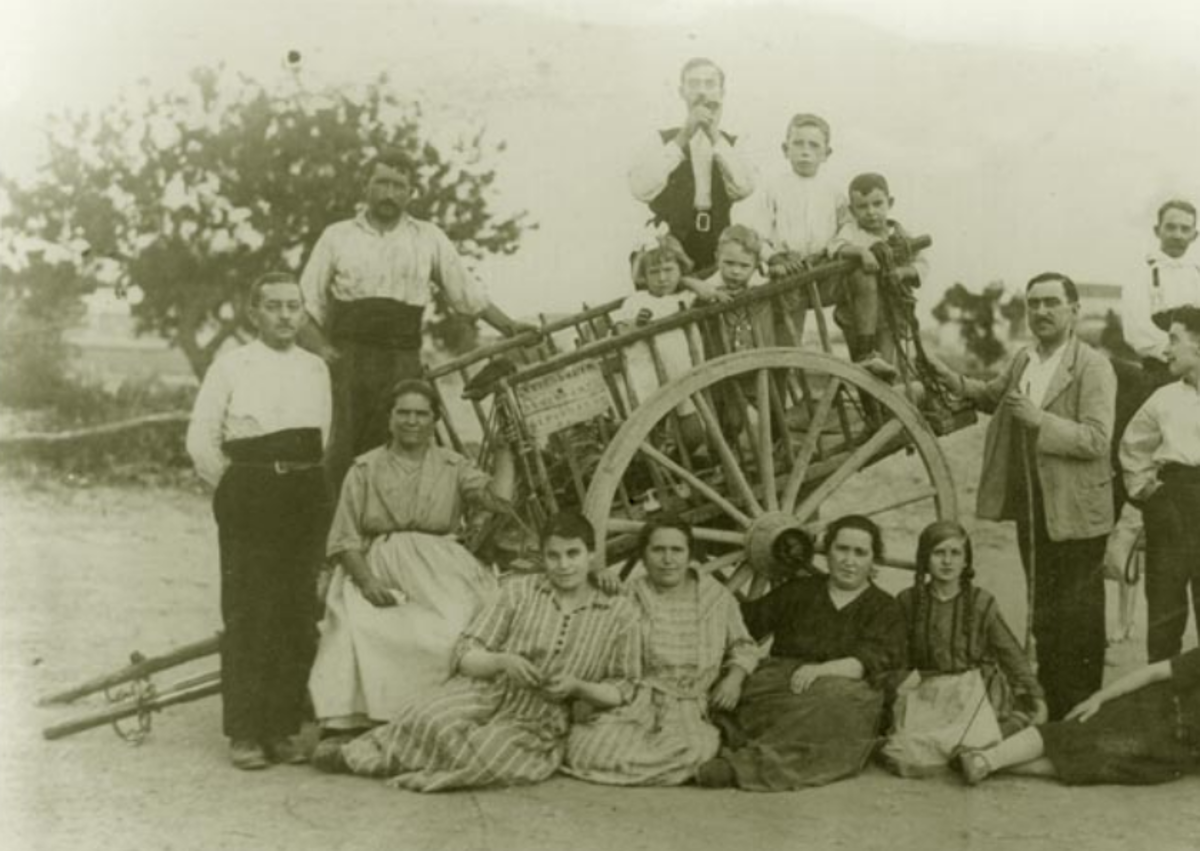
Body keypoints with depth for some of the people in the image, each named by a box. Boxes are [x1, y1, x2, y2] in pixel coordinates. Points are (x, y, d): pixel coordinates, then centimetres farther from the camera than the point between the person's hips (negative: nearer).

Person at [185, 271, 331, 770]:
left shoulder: (316, 369, 14)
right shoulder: (231, 366, 2)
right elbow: (200, 440, 1)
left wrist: (303, 482, 8)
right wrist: (233, 489, 1)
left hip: (305, 496, 4)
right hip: (248, 498, -4)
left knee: (298, 616, 3)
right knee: (247, 616, -6)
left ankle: (283, 729, 12)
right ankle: (244, 734, 0)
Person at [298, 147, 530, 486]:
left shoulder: (430, 239, 13)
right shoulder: (337, 236, 11)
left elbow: (468, 293, 16)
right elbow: (307, 303, 10)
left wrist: (511, 328, 9)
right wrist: (322, 349, -5)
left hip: (403, 362, 1)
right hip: (348, 359, -1)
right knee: (344, 449, -8)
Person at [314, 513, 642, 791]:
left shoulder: (619, 612, 5)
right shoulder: (518, 590, 8)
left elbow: (620, 691, 8)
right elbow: (465, 655, 5)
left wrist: (578, 687, -11)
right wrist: (502, 662, -16)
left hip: (537, 725, -1)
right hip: (485, 694, 1)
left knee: (492, 756, -36)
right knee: (430, 720, -36)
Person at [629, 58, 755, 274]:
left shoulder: (732, 145, 10)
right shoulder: (665, 141, 7)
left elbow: (743, 189, -10)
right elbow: (641, 189, -12)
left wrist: (715, 136, -11)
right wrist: (682, 138, -12)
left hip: (721, 254, 1)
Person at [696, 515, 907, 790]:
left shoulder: (884, 609, 14)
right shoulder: (799, 591, 23)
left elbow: (876, 660, -4)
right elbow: (750, 620, 17)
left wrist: (822, 670, -20)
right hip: (782, 681, 3)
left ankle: (746, 764, -43)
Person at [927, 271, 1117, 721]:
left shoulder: (1093, 367, -13)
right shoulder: (1022, 360, 8)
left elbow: (1097, 439, -22)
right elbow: (992, 396, 28)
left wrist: (1039, 419, -29)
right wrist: (948, 376, 13)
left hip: (1074, 514, -7)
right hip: (1030, 510, 7)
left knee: (1078, 621, 1)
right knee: (1044, 615, 18)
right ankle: (1049, 709, 30)